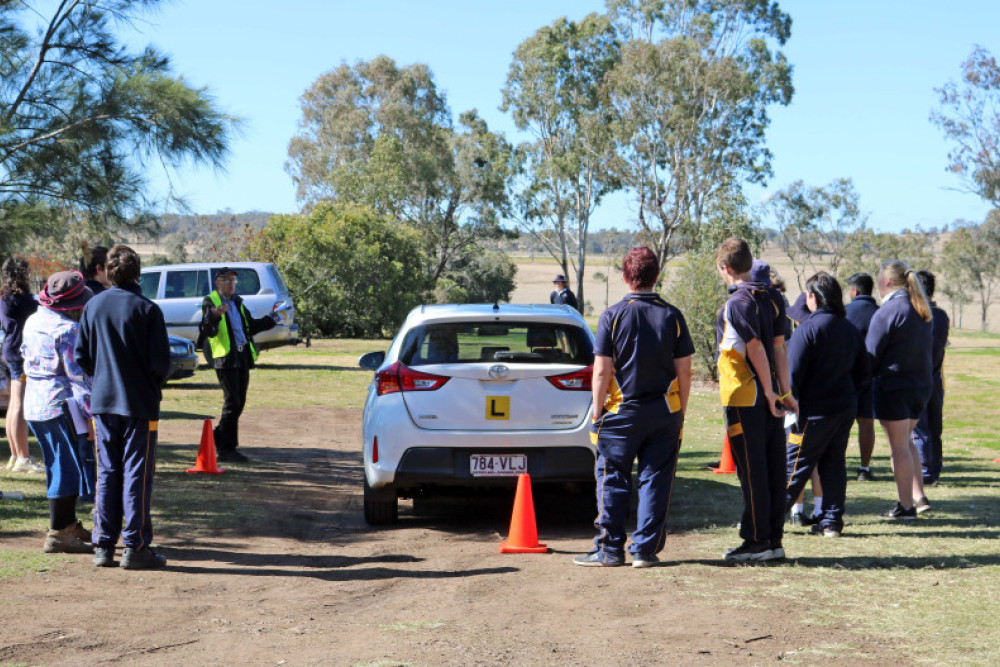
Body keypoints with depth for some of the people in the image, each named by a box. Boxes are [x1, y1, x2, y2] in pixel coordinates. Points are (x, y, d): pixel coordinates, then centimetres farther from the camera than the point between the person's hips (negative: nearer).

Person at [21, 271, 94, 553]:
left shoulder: (32, 322, 11)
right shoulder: (67, 329, -16)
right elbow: (77, 372, -18)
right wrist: (92, 407, -15)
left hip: (34, 404, 9)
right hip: (61, 405, -9)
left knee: (60, 466, 18)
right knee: (68, 468, -5)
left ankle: (69, 524, 28)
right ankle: (58, 533, -5)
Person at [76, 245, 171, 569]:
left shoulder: (93, 306, 2)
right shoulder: (147, 309, -11)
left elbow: (81, 355, 4)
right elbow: (160, 361, -12)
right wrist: (155, 383, 8)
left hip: (102, 402, 4)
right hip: (140, 403, -4)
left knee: (107, 474, 10)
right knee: (137, 475, 1)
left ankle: (104, 545, 12)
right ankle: (135, 547, 3)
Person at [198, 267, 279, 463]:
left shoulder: (237, 302, 21)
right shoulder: (210, 302, -4)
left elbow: (251, 325, 31)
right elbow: (207, 330, -18)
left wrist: (271, 320, 24)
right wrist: (215, 315, -35)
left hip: (242, 357, 8)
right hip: (225, 358, -8)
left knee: (239, 402, 10)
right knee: (232, 402, -9)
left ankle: (219, 439, 24)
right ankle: (226, 448, -4)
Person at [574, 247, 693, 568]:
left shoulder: (613, 315, -7)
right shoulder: (672, 316, 1)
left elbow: (601, 371, -9)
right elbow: (684, 371, 2)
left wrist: (597, 412, 0)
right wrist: (680, 414, 11)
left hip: (622, 412, -2)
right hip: (664, 413, 2)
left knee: (613, 480, 6)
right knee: (655, 480, 6)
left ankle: (610, 549, 8)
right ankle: (646, 549, 8)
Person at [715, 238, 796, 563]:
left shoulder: (736, 304, -14)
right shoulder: (769, 300, 10)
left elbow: (756, 348, -17)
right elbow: (779, 347, 9)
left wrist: (768, 391, -11)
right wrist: (784, 391, 8)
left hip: (744, 400, -8)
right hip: (769, 399, 8)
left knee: (752, 472, -2)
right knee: (773, 469, 9)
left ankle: (756, 541, 3)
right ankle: (774, 540, 15)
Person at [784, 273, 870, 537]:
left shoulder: (809, 327, -13)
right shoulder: (850, 329, 10)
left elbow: (793, 373, -15)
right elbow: (863, 374, 14)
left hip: (815, 411, -7)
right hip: (845, 410, 7)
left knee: (795, 466, -1)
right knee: (834, 465, 11)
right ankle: (831, 521, 10)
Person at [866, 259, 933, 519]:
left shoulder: (887, 311, -15)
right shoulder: (922, 311, 10)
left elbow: (871, 355, -12)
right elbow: (929, 345, 15)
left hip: (893, 386, -8)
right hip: (922, 384, 8)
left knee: (899, 446, -1)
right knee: (906, 442, 21)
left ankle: (905, 506, 3)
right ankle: (919, 496, 17)